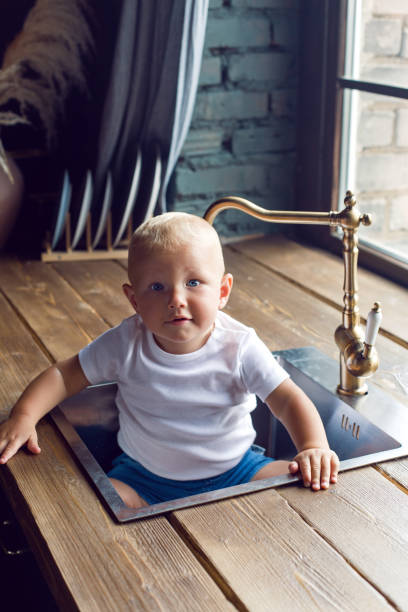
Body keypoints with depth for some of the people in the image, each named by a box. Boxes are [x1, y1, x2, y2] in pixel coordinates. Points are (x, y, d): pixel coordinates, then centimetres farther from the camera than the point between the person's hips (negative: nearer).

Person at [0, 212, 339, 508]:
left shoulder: (239, 347, -17)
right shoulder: (127, 343, -13)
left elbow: (289, 400, -18)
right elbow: (65, 374, -3)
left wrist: (315, 448, -35)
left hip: (231, 471, 0)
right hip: (143, 477, 1)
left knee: (298, 484, -20)